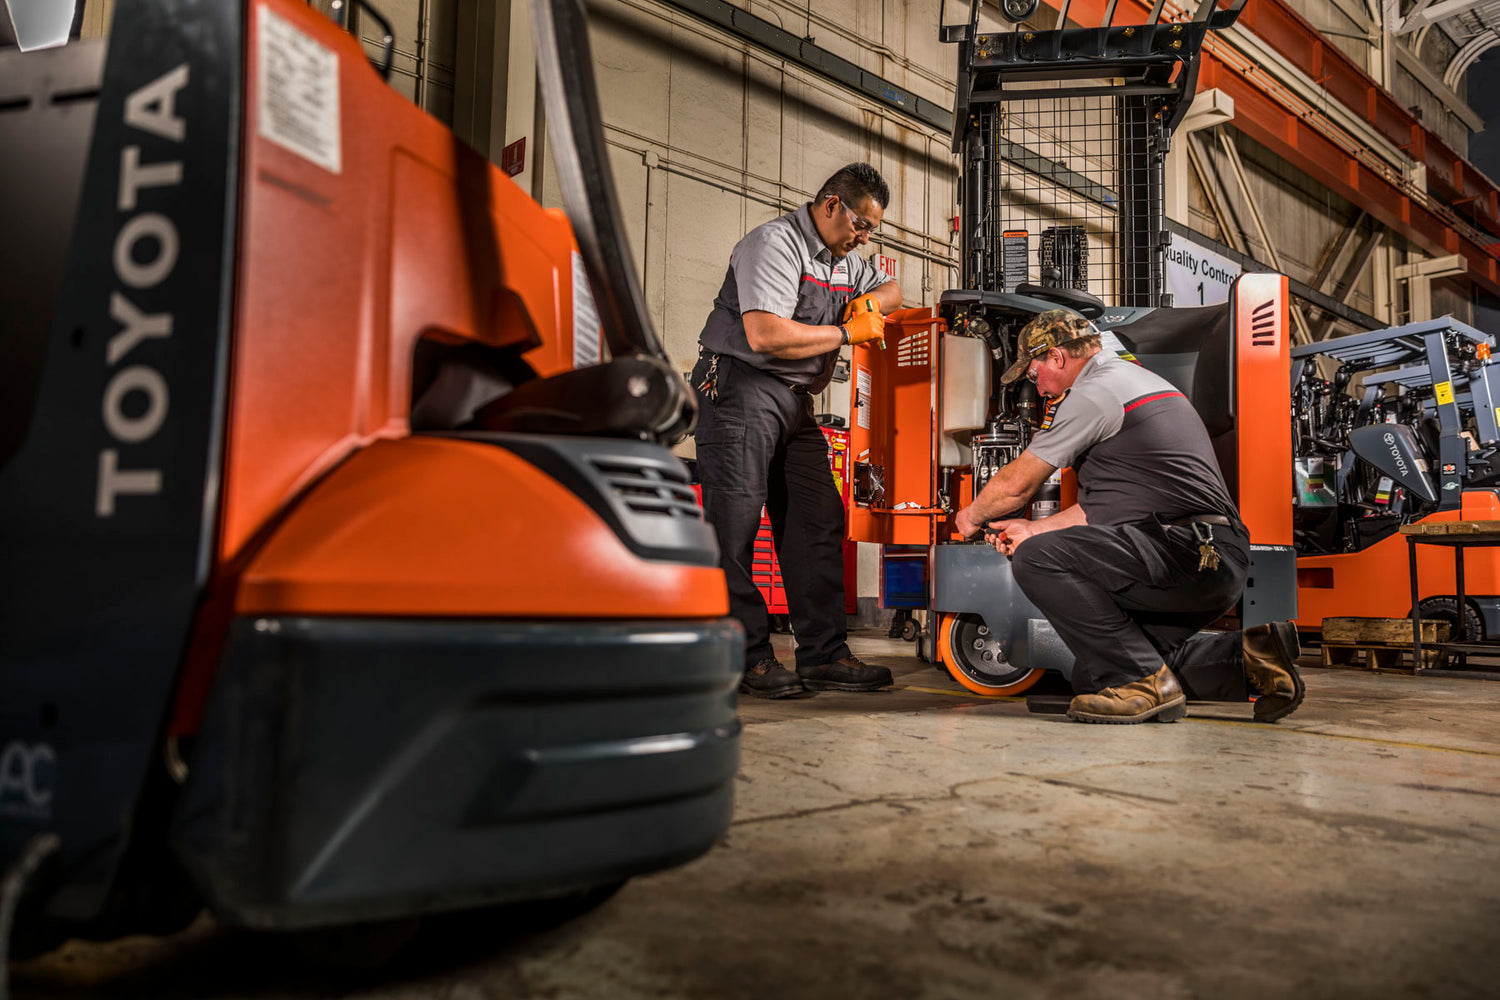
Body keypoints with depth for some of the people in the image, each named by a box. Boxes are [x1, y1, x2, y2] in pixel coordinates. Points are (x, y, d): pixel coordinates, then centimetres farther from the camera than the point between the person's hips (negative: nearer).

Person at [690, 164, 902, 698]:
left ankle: (824, 654, 8)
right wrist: (848, 333, -10)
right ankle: (746, 657, -2)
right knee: (735, 526, -8)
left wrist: (871, 301, 11)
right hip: (742, 391, -9)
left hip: (796, 401, 9)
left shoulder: (845, 259, 19)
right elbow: (765, 334, -22)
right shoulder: (775, 243, -10)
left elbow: (890, 290, 38)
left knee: (819, 524, 3)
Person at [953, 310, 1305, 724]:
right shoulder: (1138, 377, 25)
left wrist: (972, 515, 18)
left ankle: (1147, 682, -14)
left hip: (1185, 550, -10)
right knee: (1094, 676, 11)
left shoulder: (1093, 393, -8)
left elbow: (1017, 483, -1)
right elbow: (1108, 503, 26)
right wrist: (1036, 528, 26)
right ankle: (1244, 658, 9)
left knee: (1036, 559, -20)